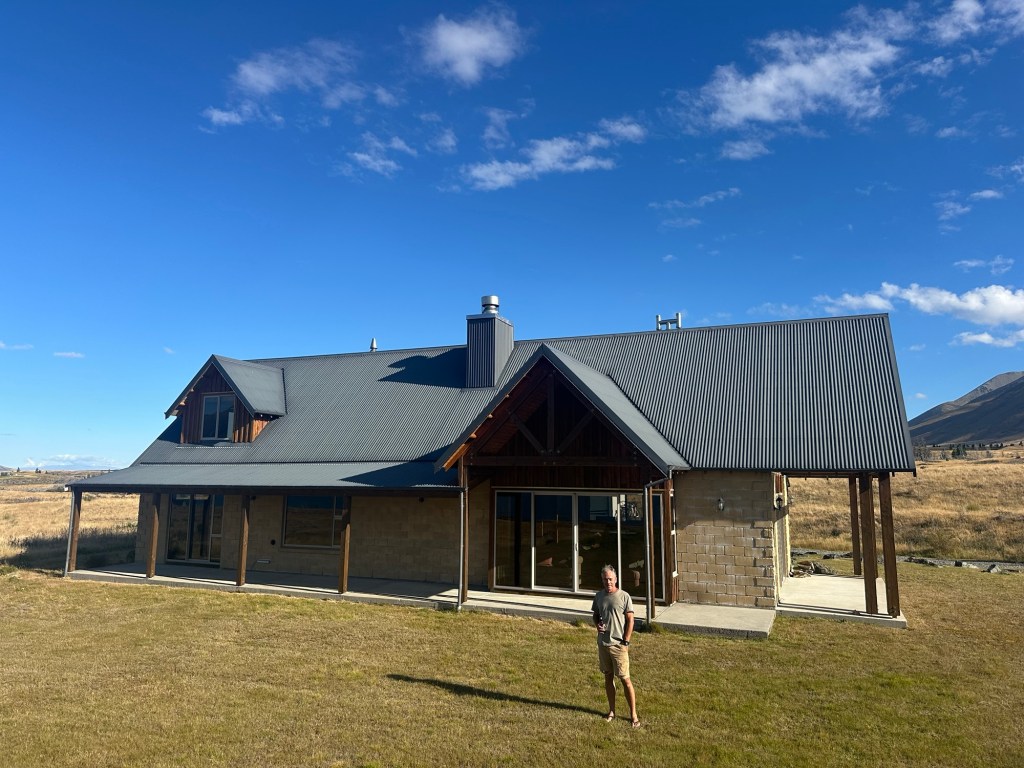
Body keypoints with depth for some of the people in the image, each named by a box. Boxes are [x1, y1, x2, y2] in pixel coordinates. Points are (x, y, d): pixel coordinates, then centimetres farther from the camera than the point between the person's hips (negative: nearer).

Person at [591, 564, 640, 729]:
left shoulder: (624, 596, -10)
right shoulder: (599, 596, 4)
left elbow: (630, 620, -7)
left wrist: (626, 641, -10)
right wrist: (597, 625, -5)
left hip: (618, 644, -5)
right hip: (602, 643, 5)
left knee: (625, 679, -2)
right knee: (608, 677, 14)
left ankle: (633, 714, 8)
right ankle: (612, 711, 26)